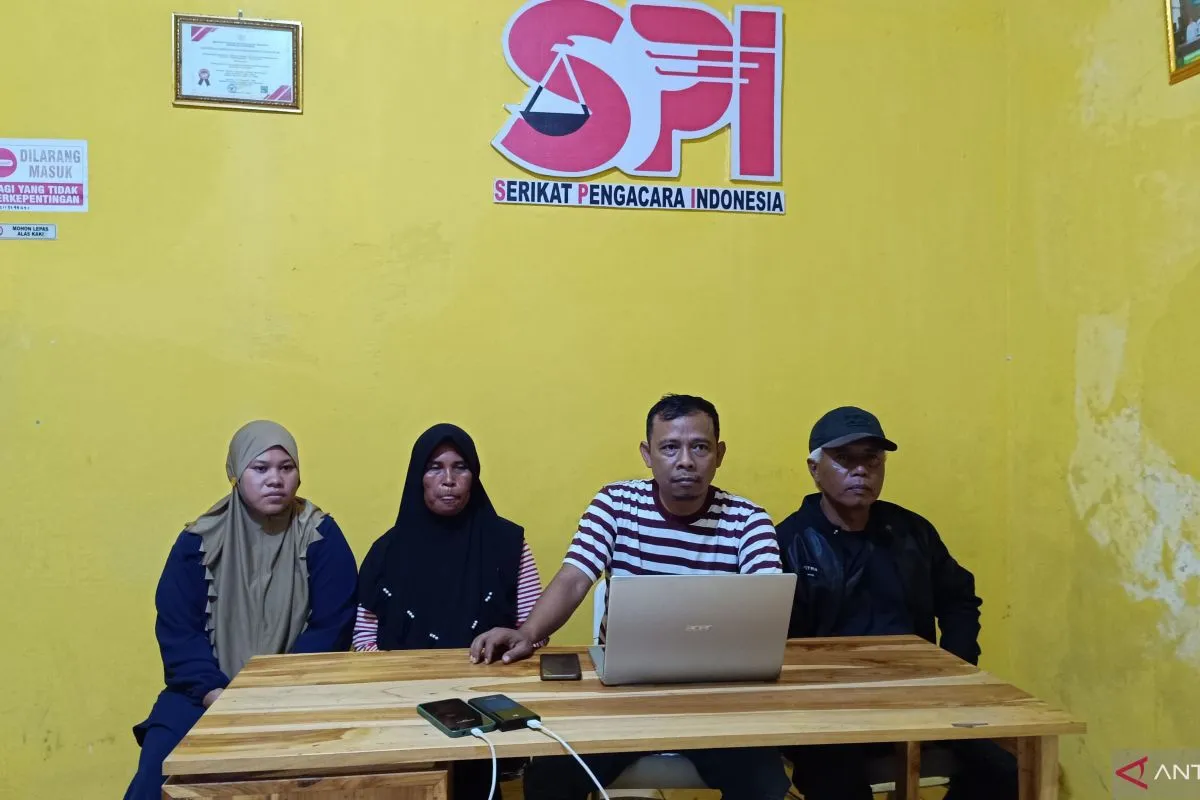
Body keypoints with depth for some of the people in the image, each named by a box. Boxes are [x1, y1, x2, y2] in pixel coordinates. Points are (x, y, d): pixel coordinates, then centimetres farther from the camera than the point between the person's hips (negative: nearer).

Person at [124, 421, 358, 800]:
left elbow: (331, 628, -7)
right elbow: (176, 630, -1)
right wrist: (215, 694, -17)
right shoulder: (200, 541, 2)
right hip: (208, 693, 2)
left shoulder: (321, 537, -3)